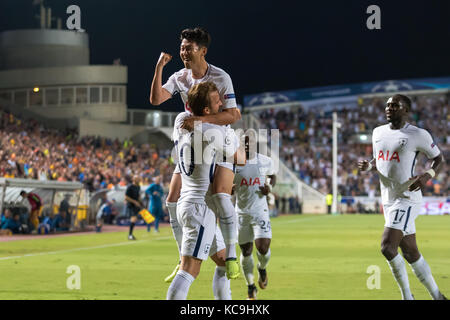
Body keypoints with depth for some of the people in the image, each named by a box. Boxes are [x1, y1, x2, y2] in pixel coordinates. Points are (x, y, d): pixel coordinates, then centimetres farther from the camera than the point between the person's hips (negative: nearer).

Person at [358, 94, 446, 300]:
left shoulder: (418, 135, -9)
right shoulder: (378, 132, 11)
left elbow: (438, 158, 2)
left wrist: (427, 176, -17)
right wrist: (368, 166, 1)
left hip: (407, 199, -7)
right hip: (388, 199, 7)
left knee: (387, 247, -18)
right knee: (411, 254, 10)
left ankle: (407, 295, -2)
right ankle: (437, 296, 22)